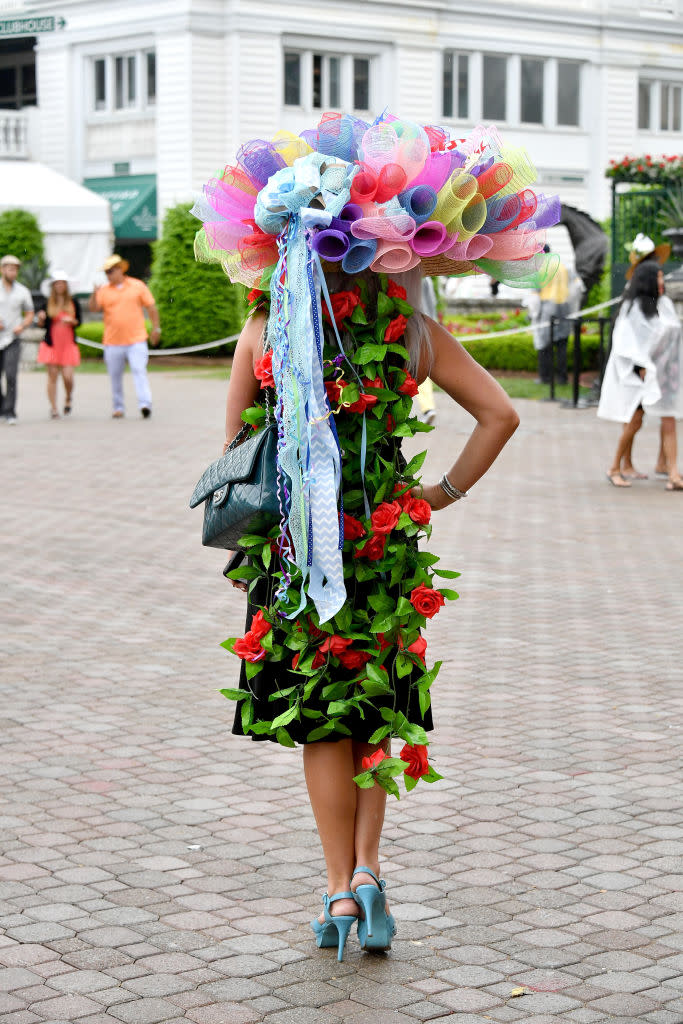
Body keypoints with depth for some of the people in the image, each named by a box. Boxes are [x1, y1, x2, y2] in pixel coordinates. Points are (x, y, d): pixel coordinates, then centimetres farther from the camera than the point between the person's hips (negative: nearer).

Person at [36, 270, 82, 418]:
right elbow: (44, 324, 8)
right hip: (51, 343, 0)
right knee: (52, 376, -2)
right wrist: (41, 318, -13)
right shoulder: (47, 303, 4)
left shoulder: (74, 302, 4)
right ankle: (53, 408, 6)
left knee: (68, 376, -9)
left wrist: (71, 321, -13)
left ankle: (68, 399, 22)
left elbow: (79, 322, 7)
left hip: (68, 344, 0)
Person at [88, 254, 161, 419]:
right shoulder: (104, 290, 7)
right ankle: (118, 408, 15)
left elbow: (151, 308, 8)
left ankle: (145, 404, -21)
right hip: (113, 342, 2)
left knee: (139, 371, -14)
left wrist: (156, 328, 3)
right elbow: (92, 308, -4)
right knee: (115, 376, 6)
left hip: (136, 340, -2)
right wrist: (94, 295, -23)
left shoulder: (138, 286, 5)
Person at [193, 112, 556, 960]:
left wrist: (255, 519, 16)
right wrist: (443, 492, 4)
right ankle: (366, 873, 8)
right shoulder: (410, 330, -5)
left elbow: (234, 437, 2)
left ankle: (340, 892, 10)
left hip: (293, 541, 0)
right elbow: (499, 415, -4)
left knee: (322, 723, 9)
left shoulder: (265, 328, -5)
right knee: (374, 714, 17)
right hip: (385, 541, 1)